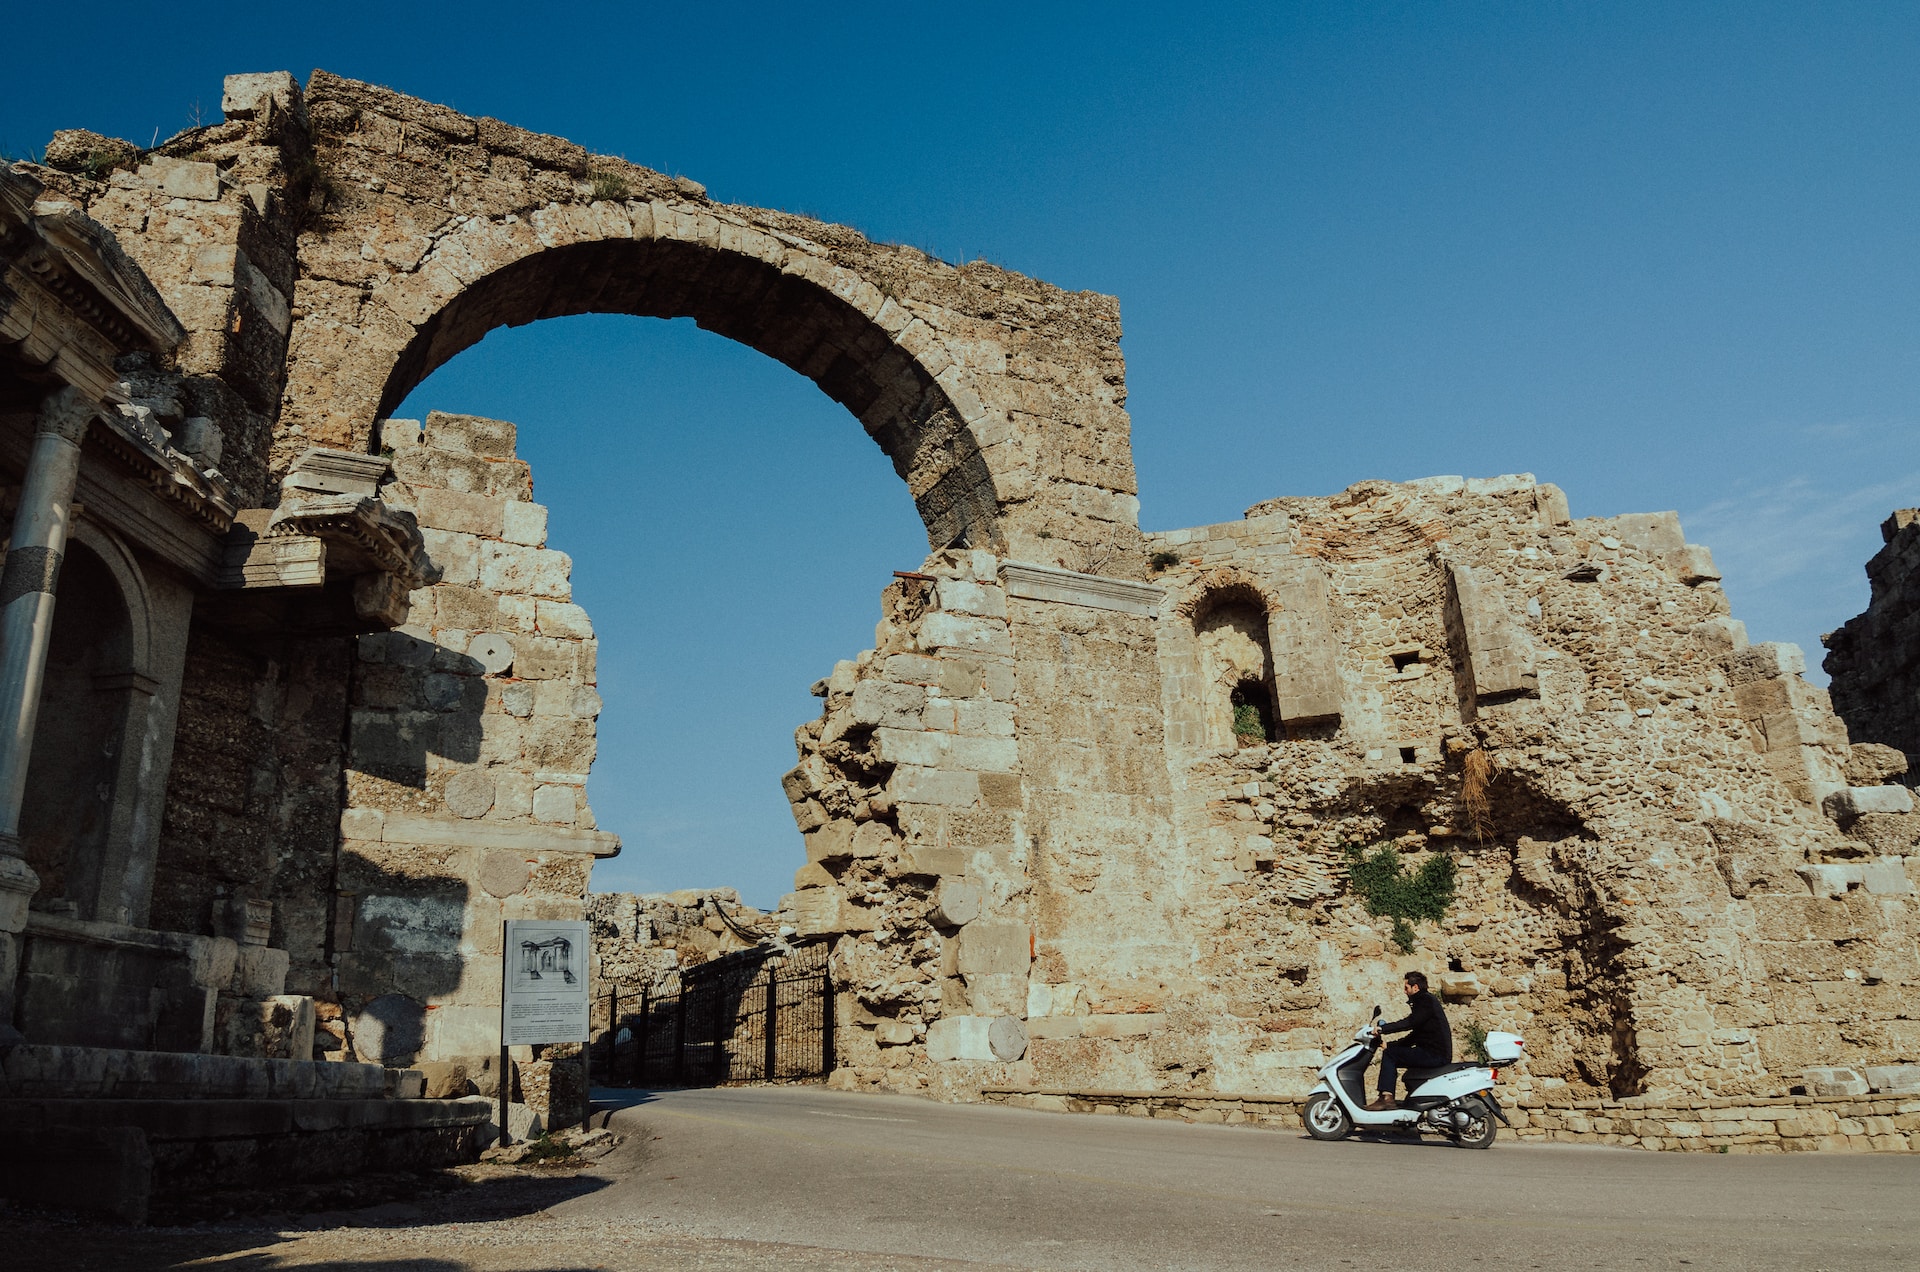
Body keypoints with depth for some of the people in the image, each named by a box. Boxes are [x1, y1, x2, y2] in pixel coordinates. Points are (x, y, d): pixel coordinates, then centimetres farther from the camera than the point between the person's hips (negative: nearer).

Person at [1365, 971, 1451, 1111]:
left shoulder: (1426, 1000, -10)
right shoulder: (1425, 1000, 21)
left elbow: (1410, 1022, -25)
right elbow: (1415, 1035, 23)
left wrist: (1383, 1028, -24)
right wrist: (1390, 1044, 17)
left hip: (1435, 1055, -11)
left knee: (1389, 1054, -11)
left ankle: (1386, 1098, -17)